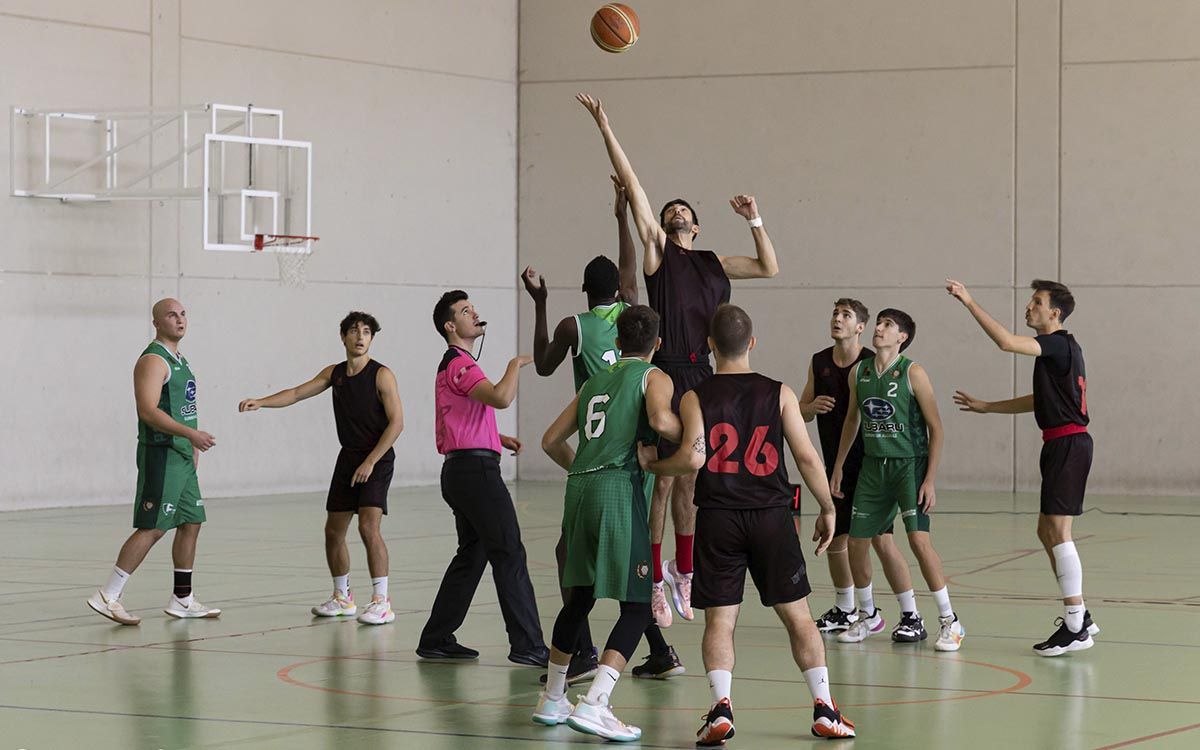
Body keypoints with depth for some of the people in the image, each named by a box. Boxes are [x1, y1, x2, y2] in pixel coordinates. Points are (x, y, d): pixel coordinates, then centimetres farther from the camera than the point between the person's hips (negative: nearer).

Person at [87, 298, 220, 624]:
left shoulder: (179, 361, 17)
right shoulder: (153, 360, -13)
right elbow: (148, 411, -24)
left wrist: (192, 445, 20)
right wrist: (191, 433, -29)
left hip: (183, 456, 10)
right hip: (161, 454, -10)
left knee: (191, 523, 11)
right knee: (152, 527, -12)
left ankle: (182, 600, 19)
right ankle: (107, 596, -11)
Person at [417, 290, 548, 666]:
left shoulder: (456, 364, 22)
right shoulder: (459, 364, -12)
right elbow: (501, 398, -29)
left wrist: (498, 439, 20)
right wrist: (516, 364, -12)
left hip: (461, 472, 11)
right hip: (476, 469, -11)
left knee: (472, 554, 15)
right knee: (509, 554, -10)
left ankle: (436, 639, 17)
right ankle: (527, 645, -11)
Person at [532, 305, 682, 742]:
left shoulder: (594, 382, 24)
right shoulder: (654, 377, 6)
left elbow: (552, 441, 26)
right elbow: (660, 420, -16)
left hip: (579, 489, 7)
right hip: (620, 488, -6)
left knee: (580, 597, 22)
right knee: (637, 606, -4)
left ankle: (552, 701, 32)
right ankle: (593, 706, -19)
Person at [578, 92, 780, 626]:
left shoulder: (713, 262, 19)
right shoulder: (656, 250, 6)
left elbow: (769, 268, 20)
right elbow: (631, 183, 1)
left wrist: (755, 221, 10)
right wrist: (604, 127, -3)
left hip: (703, 377, 4)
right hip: (666, 373, -4)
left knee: (689, 482, 10)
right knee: (661, 481, -4)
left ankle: (682, 571, 23)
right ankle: (655, 582, 2)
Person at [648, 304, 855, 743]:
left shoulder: (696, 398, -1)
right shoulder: (779, 394, 2)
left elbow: (693, 458, -13)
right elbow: (807, 457, -1)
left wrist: (652, 465, 6)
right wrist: (827, 509, 10)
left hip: (717, 518, -1)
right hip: (771, 514, 1)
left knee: (719, 620, 4)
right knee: (798, 615, 10)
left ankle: (721, 707, -14)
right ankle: (824, 709, 7)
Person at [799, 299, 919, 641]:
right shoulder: (819, 363, 6)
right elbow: (802, 410, 13)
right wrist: (812, 407, -9)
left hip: (870, 465, -6)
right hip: (836, 465, 6)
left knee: (881, 539, -11)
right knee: (835, 539, 14)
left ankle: (912, 617, -5)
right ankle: (844, 611, 32)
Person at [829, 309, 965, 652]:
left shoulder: (912, 373, -10)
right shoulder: (859, 372, 6)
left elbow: (935, 428, -9)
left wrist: (930, 479, -14)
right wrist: (839, 465, 19)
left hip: (910, 464, -5)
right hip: (873, 465, 6)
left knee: (918, 538, -17)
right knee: (857, 542, 5)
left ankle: (949, 621, -8)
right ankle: (868, 616, 26)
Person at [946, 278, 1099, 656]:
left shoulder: (1061, 345, -12)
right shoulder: (1054, 349, 18)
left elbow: (1007, 342, -27)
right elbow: (1038, 400, 29)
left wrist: (970, 303, -23)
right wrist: (985, 407, 33)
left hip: (1068, 444, -10)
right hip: (1061, 445, 10)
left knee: (1058, 532, -10)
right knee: (1047, 531, 14)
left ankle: (1076, 628, -10)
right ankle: (1080, 616, 19)